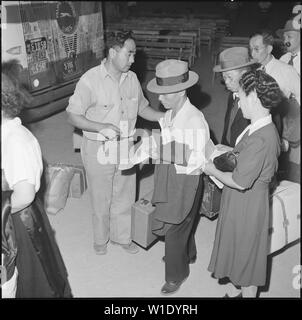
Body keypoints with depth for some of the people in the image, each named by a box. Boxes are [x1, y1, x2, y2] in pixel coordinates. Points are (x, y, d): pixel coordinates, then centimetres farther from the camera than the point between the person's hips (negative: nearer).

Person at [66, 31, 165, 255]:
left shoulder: (132, 78, 0)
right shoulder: (91, 80, -18)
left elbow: (142, 108, 11)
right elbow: (74, 116, -15)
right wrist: (102, 127, -30)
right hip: (99, 150, -5)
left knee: (125, 197, 18)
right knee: (101, 199, 13)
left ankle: (122, 236, 41)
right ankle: (101, 239, 39)